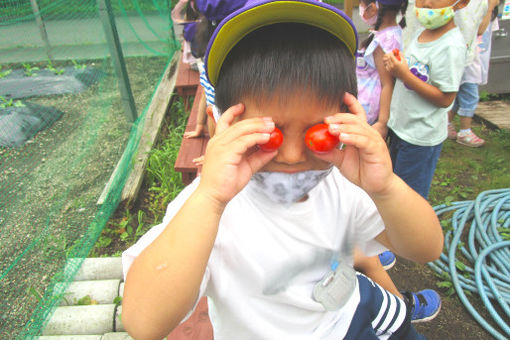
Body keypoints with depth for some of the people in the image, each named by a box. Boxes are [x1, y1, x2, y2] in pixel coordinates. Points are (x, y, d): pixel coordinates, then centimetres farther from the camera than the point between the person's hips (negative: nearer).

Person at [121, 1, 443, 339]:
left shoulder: (342, 180, -16)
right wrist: (209, 198, -49)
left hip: (352, 311, 4)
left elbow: (428, 250, -16)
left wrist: (385, 189, -35)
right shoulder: (206, 206, -30)